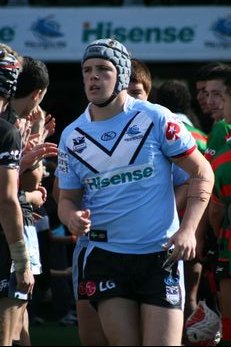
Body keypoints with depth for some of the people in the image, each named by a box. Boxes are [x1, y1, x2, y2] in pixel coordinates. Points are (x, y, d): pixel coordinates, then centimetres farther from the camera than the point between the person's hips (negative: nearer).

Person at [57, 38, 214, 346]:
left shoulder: (155, 118, -4)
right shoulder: (72, 136, 7)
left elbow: (202, 172, 0)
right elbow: (67, 198, 15)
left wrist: (188, 229, -11)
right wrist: (71, 216, -10)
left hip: (160, 256, -3)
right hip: (106, 259, 3)